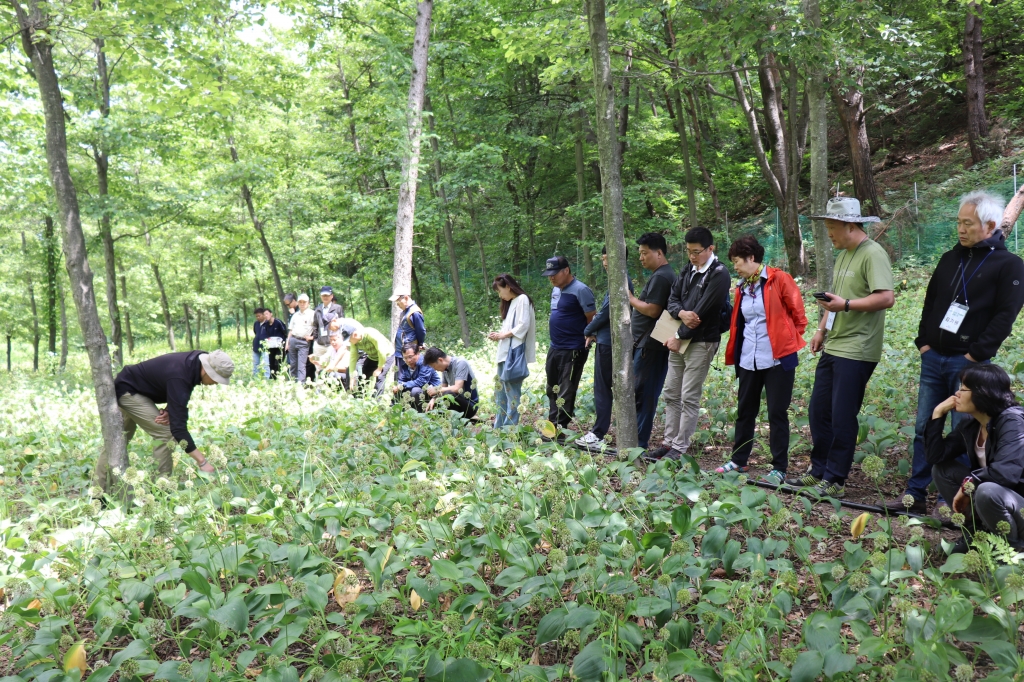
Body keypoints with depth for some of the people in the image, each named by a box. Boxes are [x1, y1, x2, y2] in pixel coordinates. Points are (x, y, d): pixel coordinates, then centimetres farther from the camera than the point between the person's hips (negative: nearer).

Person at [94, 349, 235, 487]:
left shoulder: (195, 360, -13)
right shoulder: (178, 377, -38)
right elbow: (178, 426, -39)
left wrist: (170, 411, -15)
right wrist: (202, 462, -39)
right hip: (127, 391, -10)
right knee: (165, 434, -17)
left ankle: (98, 489, 34)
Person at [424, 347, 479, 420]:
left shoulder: (461, 363, -18)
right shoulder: (445, 368, 5)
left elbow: (457, 388, -27)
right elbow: (444, 388, 11)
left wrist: (436, 390, -16)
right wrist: (434, 399, -8)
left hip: (470, 404, -9)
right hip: (458, 403, 9)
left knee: (448, 395, -34)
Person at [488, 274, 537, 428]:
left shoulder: (522, 300, -5)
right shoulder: (511, 303, 23)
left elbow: (523, 325, -14)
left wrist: (504, 334, -9)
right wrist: (498, 336, 5)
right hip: (505, 353, 10)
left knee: (512, 390, -10)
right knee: (500, 391, 9)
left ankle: (510, 426, -8)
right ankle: (499, 427, 13)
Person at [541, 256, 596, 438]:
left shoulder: (580, 290, -15)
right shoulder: (556, 290, 11)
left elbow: (592, 319, -14)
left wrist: (586, 339, -9)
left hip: (573, 351, -9)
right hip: (555, 348, 9)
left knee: (566, 392, -2)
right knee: (552, 388, 16)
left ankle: (560, 429, 4)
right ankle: (552, 424, 28)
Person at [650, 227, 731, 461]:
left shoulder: (719, 274, -14)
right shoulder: (688, 269, 11)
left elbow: (702, 312, -18)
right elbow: (672, 298, 9)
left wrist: (679, 337, -13)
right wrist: (681, 313, -14)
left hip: (701, 342, -8)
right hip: (679, 340, 8)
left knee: (689, 397, -3)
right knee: (671, 394, 12)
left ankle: (680, 448, 6)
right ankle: (669, 443, 20)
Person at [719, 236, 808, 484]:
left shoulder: (779, 279, -8)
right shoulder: (742, 287, 12)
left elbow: (798, 314, -4)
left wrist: (790, 340, -1)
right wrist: (734, 352, 14)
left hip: (777, 358, -6)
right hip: (748, 360, 7)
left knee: (777, 413, 0)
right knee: (744, 411, 13)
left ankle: (779, 469, 9)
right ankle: (738, 461, 26)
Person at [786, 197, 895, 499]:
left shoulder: (873, 254, -14)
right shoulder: (843, 255, 16)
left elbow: (887, 298, -24)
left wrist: (846, 305, -25)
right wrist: (822, 329, 15)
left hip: (856, 352, -9)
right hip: (833, 347, 9)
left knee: (842, 417, -2)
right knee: (818, 410, 13)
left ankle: (835, 481, 9)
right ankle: (818, 471, 26)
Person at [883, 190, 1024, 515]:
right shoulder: (950, 259, 12)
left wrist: (975, 355, -15)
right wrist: (923, 341, 8)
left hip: (969, 364, -6)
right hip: (933, 358, 6)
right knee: (924, 429, 8)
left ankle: (950, 499, 10)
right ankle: (916, 494, 15)